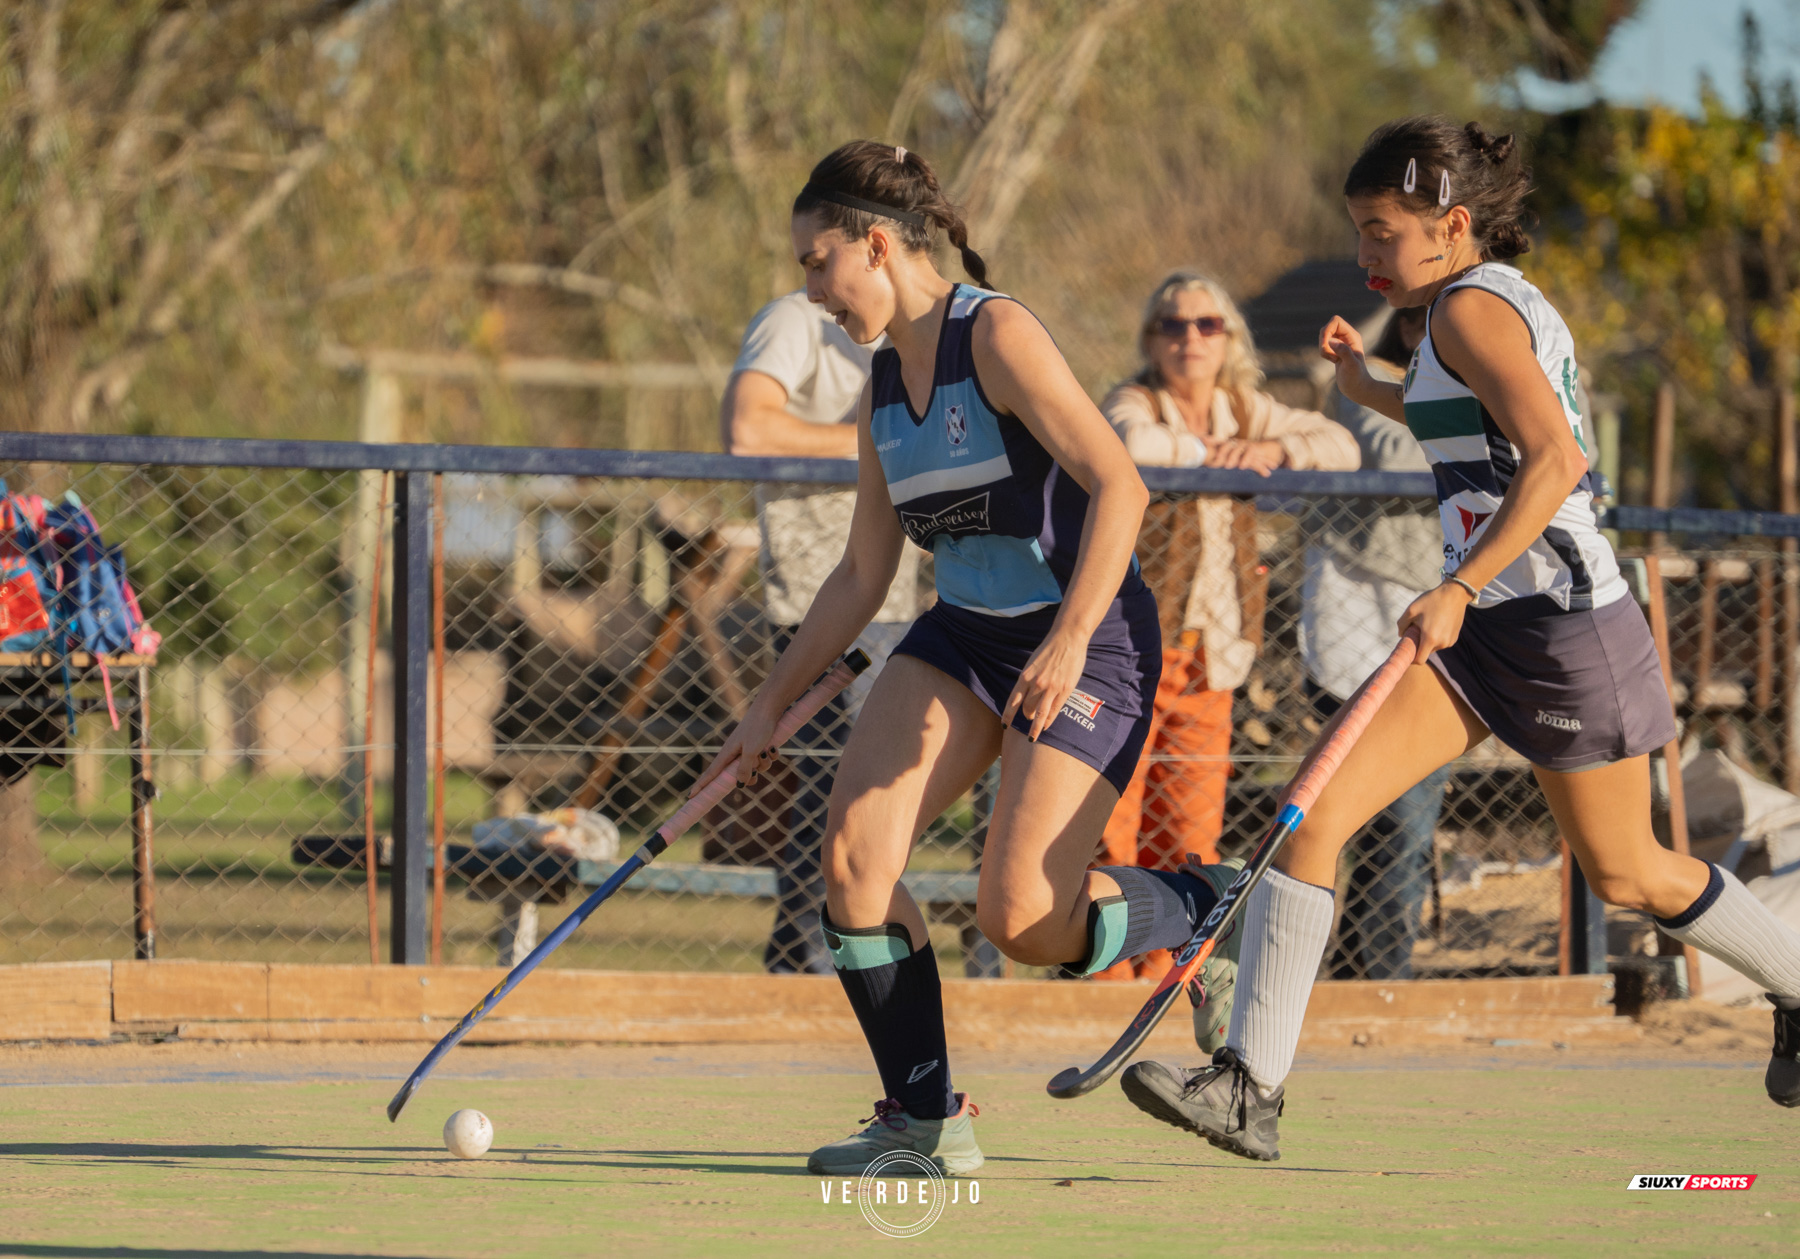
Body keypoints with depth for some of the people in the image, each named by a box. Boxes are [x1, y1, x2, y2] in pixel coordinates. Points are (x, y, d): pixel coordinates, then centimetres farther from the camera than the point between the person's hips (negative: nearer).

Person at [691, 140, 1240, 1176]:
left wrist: (1069, 643, -31)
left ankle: (1210, 908, 14)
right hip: (963, 634, 8)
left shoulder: (997, 335, -15)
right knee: (854, 852, -12)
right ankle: (925, 1120, -3)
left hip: (1092, 643, -8)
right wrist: (772, 706, 16)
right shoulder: (885, 384, 10)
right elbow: (862, 576, 18)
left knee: (1019, 919, -15)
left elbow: (1119, 487, -23)